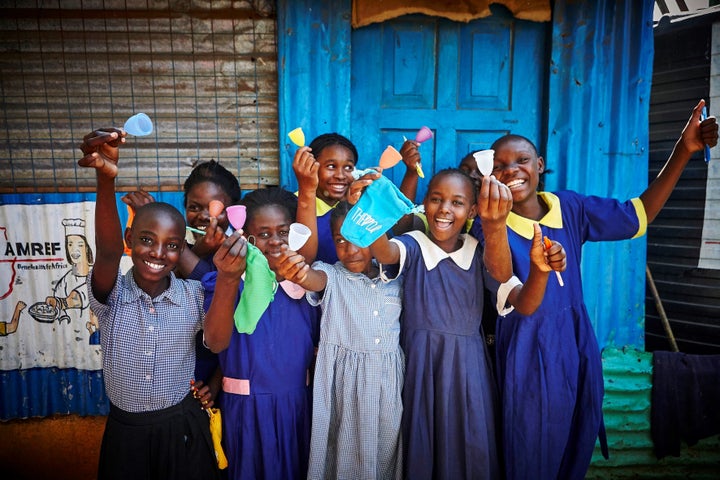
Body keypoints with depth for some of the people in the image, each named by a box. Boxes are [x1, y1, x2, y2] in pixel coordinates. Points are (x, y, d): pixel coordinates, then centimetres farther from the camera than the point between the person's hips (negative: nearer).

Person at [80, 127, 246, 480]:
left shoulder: (193, 294, -8)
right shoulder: (111, 295, -11)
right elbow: (107, 250, -32)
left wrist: (228, 280, -43)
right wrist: (105, 178, -50)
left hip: (183, 429, 1)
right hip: (125, 433, 0)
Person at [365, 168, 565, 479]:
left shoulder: (482, 253, 0)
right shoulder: (413, 245, -6)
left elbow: (523, 305, -9)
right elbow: (385, 252, -29)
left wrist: (539, 270, -30)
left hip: (466, 367, 2)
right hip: (419, 365, -1)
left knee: (470, 453, 10)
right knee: (419, 449, 10)